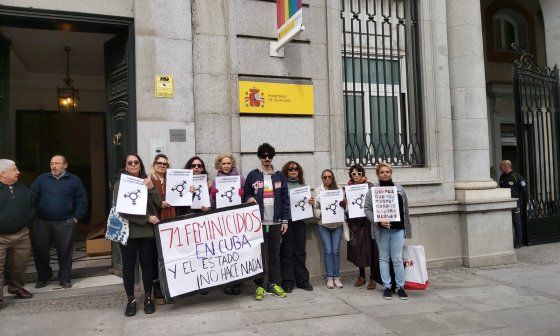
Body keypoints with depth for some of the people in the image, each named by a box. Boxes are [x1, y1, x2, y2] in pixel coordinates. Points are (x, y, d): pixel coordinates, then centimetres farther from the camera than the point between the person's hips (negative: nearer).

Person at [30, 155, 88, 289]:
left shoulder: (74, 180, 3)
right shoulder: (42, 179, 8)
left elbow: (82, 201, 4)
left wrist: (76, 218, -2)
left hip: (65, 223, -2)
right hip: (42, 222, 2)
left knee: (65, 252, 4)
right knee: (40, 251, 8)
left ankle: (65, 279, 19)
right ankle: (43, 277, 29)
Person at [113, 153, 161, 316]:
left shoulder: (147, 182, 8)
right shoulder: (120, 184, 1)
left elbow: (158, 205, 3)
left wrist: (151, 188, -13)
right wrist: (147, 218, -14)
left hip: (147, 231, 2)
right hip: (128, 231, -1)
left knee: (147, 264, 7)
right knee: (128, 266, 5)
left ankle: (148, 298, 21)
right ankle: (131, 300, 18)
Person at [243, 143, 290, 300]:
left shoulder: (279, 176, 10)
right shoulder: (252, 175, 5)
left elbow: (285, 199, 8)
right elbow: (245, 195, 9)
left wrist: (285, 220, 3)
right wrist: (249, 200, -14)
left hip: (275, 222, 2)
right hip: (258, 221, -2)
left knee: (275, 254, 8)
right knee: (260, 254, 1)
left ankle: (274, 284, 19)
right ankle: (260, 286, 10)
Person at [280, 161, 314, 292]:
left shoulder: (303, 184, 15)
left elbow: (308, 201, 18)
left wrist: (311, 202, -3)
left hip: (300, 221, 4)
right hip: (286, 222, -4)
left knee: (300, 251, 8)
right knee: (287, 252, 2)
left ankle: (302, 280, 17)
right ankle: (287, 281, 10)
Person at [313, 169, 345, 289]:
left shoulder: (339, 188, 2)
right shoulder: (318, 190, 1)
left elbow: (343, 204, 4)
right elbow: (315, 207, 1)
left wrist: (344, 205, -18)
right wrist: (320, 214, -17)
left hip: (337, 224, 1)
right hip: (323, 224, -1)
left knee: (336, 251, 3)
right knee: (327, 251, 1)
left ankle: (336, 276, 13)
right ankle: (329, 277, 10)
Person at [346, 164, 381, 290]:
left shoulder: (369, 186, 0)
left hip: (368, 220, -3)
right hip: (355, 222, 3)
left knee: (371, 249, -1)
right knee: (357, 249, 9)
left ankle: (373, 278, 10)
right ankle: (362, 276, 23)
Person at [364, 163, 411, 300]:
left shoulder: (399, 189, 8)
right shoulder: (372, 190, 0)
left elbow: (405, 209, 11)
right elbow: (367, 209, -3)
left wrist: (406, 228, 10)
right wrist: (378, 221, -16)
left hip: (398, 229, 1)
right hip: (382, 230, -1)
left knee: (398, 259, 3)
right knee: (384, 259, 8)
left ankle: (400, 286, 15)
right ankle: (387, 287, 18)